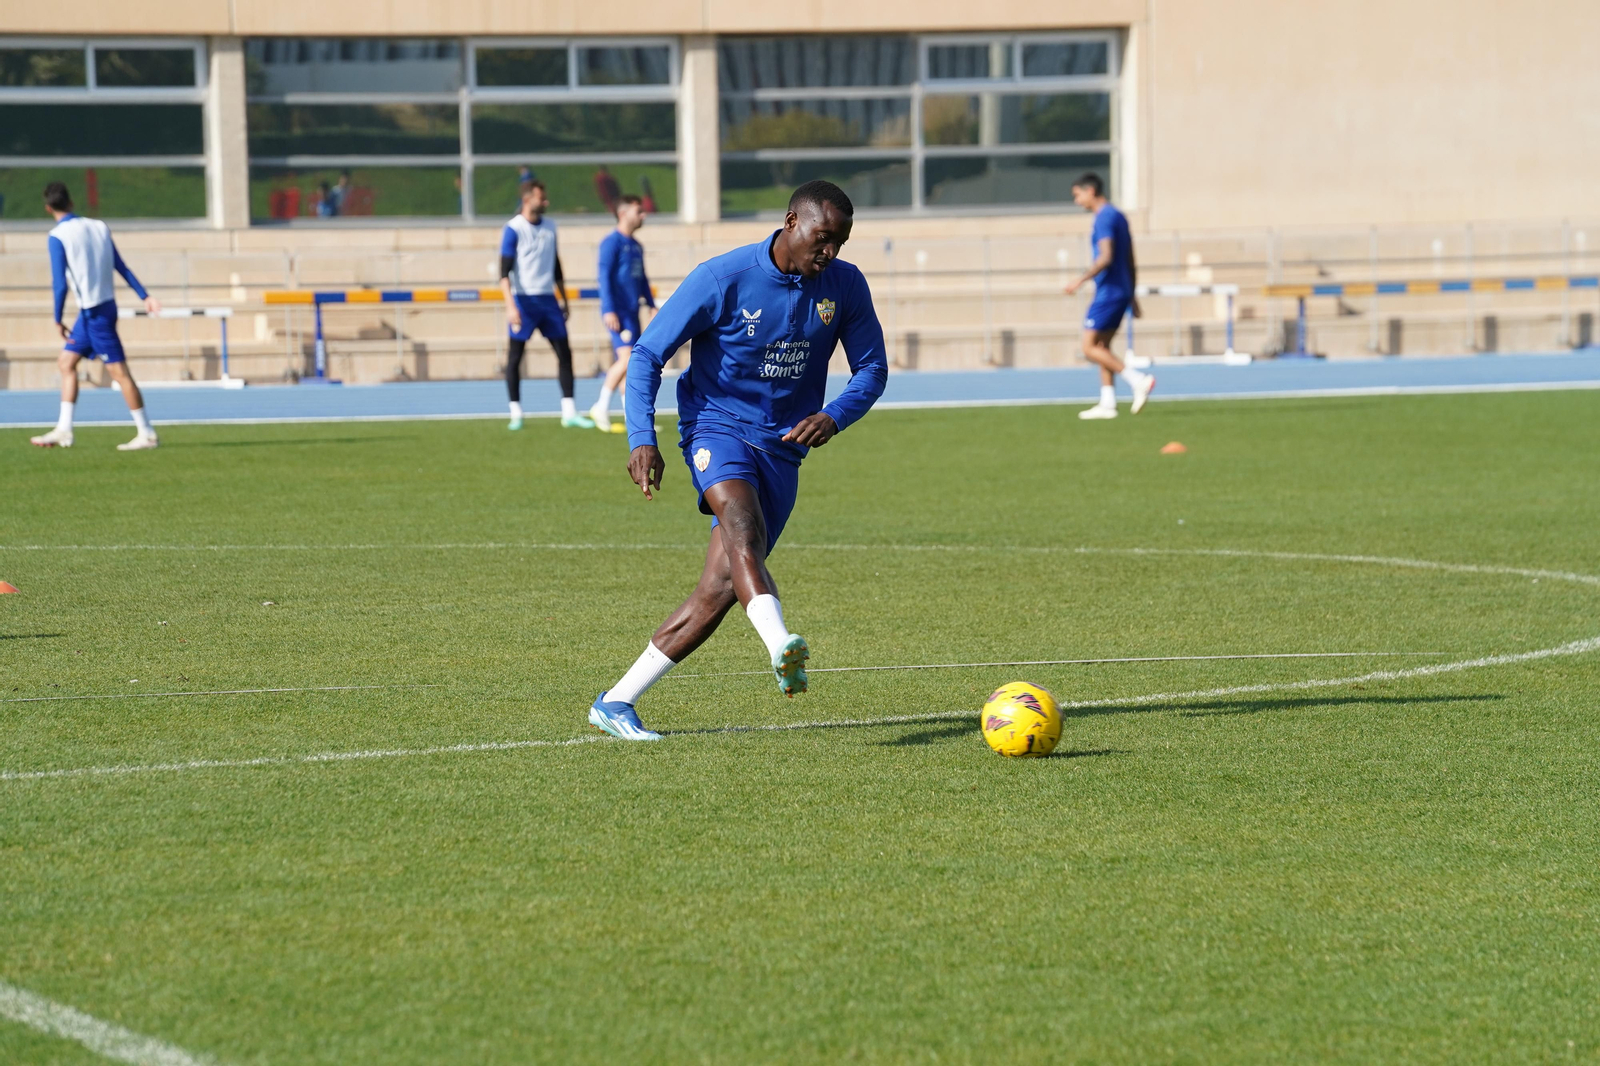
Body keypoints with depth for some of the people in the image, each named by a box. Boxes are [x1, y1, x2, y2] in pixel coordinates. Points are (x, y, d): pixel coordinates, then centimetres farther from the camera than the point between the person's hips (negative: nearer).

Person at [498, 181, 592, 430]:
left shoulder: (549, 227, 11)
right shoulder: (513, 229, -8)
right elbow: (505, 271, -12)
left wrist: (563, 299, 19)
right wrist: (510, 306, -21)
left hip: (548, 299, 6)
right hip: (524, 300, -6)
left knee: (564, 353, 1)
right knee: (514, 357, -2)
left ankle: (569, 412, 5)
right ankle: (516, 414, 5)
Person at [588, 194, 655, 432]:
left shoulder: (636, 246, 17)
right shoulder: (612, 242, -8)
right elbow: (604, 276, -13)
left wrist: (651, 305, 20)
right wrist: (609, 310, -18)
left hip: (632, 312, 8)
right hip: (618, 312, -8)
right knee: (627, 358, -17)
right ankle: (602, 407, -8)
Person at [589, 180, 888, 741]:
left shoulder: (845, 286, -1)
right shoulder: (722, 279, -13)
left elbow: (872, 368, 8)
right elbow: (647, 353, -9)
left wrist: (833, 417, -14)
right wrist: (642, 438, -22)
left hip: (783, 448, 4)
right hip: (717, 426, -4)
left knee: (721, 587, -5)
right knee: (742, 526, -35)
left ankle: (617, 701, 2)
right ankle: (780, 645, -60)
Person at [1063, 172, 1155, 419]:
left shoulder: (1104, 218, -13)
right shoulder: (1118, 216, 17)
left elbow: (1106, 257, -24)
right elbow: (1130, 262, 20)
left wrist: (1081, 280, -21)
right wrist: (1132, 295, 23)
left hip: (1107, 293, -10)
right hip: (1121, 292, 10)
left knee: (1090, 348, -8)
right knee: (1101, 347, 11)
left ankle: (1138, 380, -15)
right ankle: (1107, 404, 9)